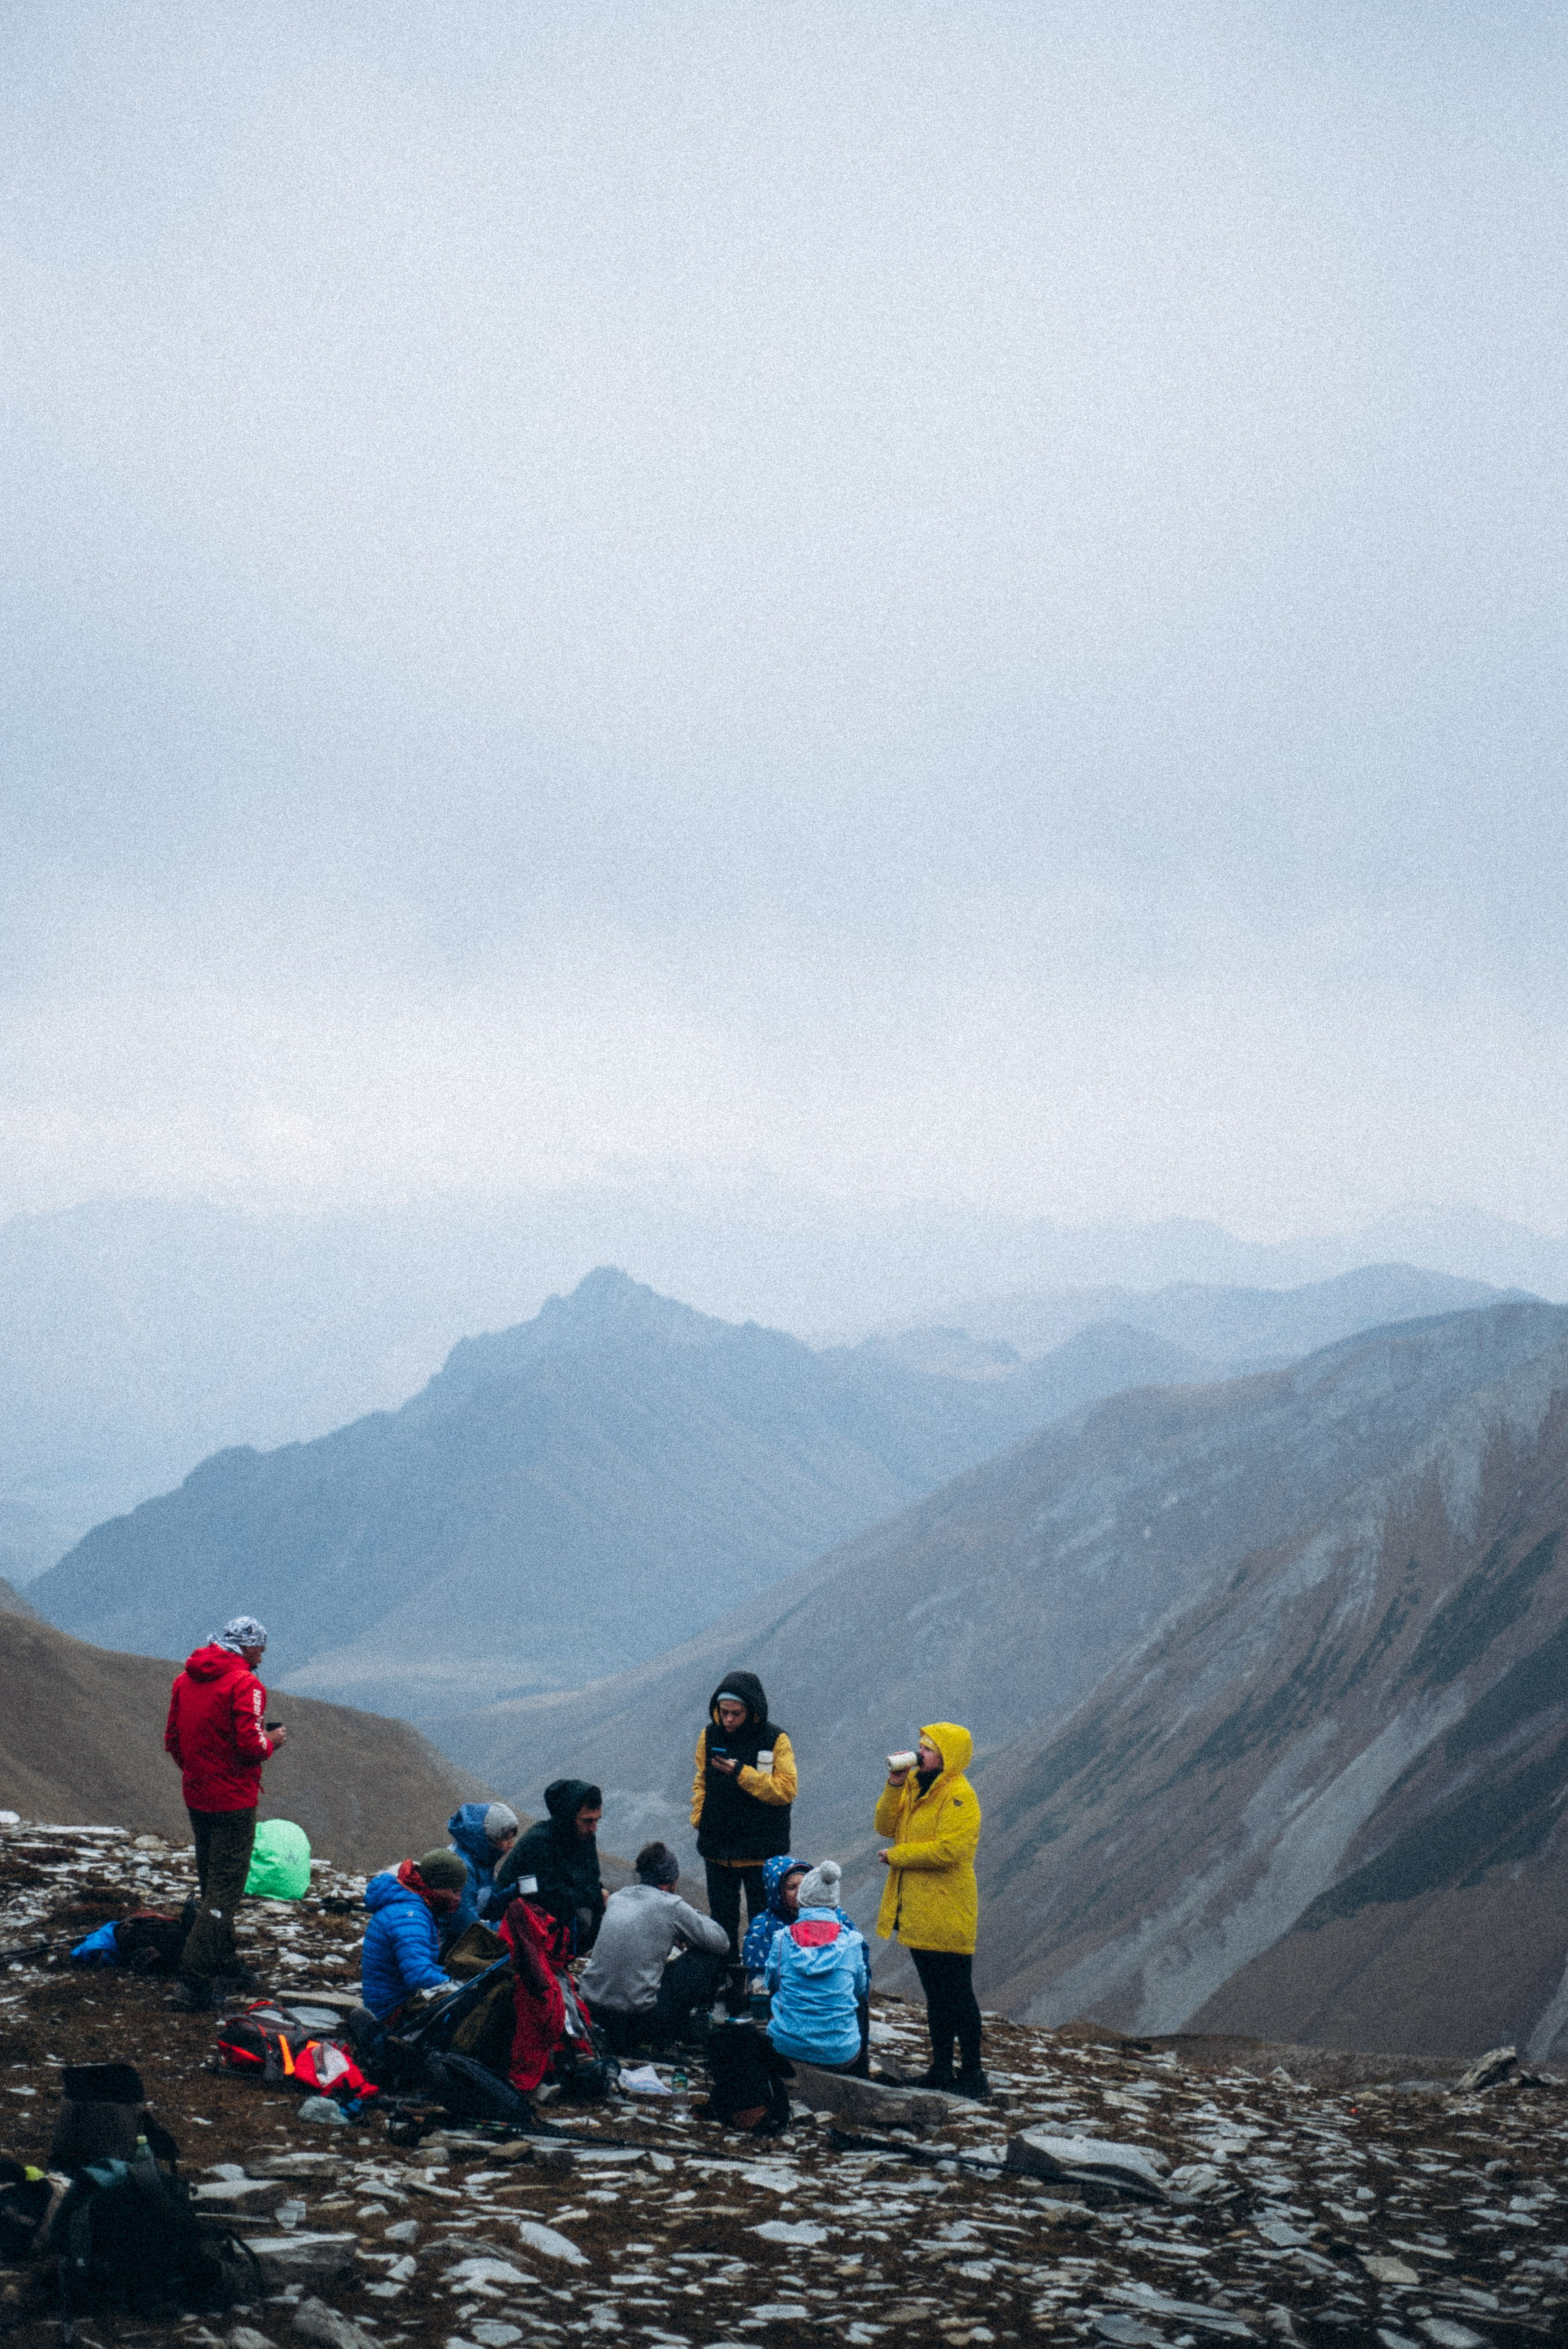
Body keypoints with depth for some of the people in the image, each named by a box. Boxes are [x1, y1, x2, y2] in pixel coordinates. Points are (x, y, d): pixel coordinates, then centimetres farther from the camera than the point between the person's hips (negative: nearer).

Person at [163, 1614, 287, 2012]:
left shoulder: (185, 1680, 8)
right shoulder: (245, 1685, -16)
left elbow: (172, 1741, 13)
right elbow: (252, 1746, -22)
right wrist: (271, 1742, -2)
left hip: (196, 1796, 8)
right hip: (233, 1800, -8)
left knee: (211, 1883, 20)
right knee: (226, 1888, -4)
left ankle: (224, 1964, 31)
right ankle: (194, 1980, -10)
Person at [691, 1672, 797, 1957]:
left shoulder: (775, 1741, -10)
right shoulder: (710, 1736, 1)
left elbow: (787, 1789, -16)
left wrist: (742, 1773, -23)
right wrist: (699, 1817, 0)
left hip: (761, 1851, -4)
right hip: (717, 1848, 4)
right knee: (723, 1921, 14)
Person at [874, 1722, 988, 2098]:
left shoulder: (959, 1795, -16)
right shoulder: (915, 1786, 11)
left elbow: (949, 1849, -25)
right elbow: (886, 1826, 7)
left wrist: (895, 1856, -15)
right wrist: (894, 1785, -8)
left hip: (947, 1912, -9)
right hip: (916, 1910, 9)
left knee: (958, 1994, -3)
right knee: (935, 1994, 16)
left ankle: (973, 2076, 3)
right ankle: (941, 2070, 24)